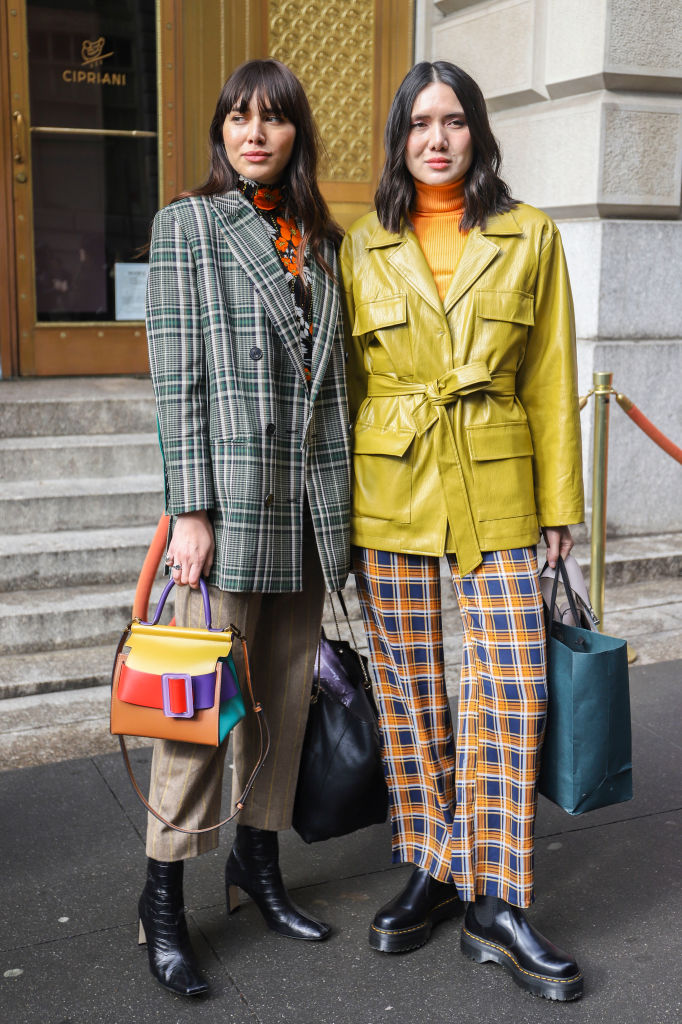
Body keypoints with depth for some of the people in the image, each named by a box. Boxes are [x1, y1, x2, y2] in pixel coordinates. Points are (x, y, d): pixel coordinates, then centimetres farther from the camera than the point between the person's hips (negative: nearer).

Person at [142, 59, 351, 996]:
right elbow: (178, 376, -6)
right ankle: (164, 896, 11)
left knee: (288, 689, 11)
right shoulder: (187, 224, 1)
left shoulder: (321, 238, 15)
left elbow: (332, 371, 16)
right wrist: (190, 509, -13)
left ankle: (259, 858, 28)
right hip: (232, 494, -5)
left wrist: (344, 496, 12)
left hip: (312, 497, 5)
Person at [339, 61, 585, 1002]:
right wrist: (342, 502, 8)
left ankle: (498, 903, 11)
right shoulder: (364, 247, 7)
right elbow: (350, 379, 10)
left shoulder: (530, 238, 5)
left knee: (512, 694, -4)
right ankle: (429, 873, 24)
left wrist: (559, 503, 3)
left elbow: (551, 381, 5)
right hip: (390, 490, 1)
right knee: (409, 692, 7)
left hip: (495, 490, -1)